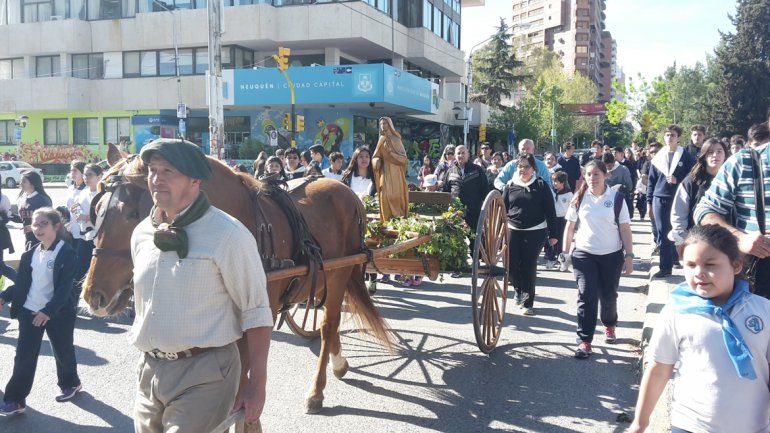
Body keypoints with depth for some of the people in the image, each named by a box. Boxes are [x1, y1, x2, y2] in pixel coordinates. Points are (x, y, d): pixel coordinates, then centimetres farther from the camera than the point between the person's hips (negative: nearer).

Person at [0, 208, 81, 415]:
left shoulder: (66, 253, -16)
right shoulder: (31, 253, 6)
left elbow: (65, 287, -22)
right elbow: (22, 283, 12)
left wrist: (48, 311, -30)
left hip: (58, 313, -5)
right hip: (29, 311, 5)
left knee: (63, 351, 15)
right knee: (24, 356, 5)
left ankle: (71, 383, 38)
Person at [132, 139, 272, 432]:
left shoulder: (228, 235, -15)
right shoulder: (141, 234, 6)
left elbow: (255, 312, -13)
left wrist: (257, 384, -14)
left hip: (204, 374, -6)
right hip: (149, 371, 7)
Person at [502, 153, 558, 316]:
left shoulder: (541, 185, -1)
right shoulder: (510, 186, 6)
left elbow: (550, 211, 0)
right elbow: (503, 209, 10)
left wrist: (553, 234, -3)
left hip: (535, 232, -3)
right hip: (513, 230, 3)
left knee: (529, 266, -2)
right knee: (511, 265, 2)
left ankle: (527, 303, 7)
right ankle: (519, 289, 32)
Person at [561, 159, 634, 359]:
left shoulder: (616, 198, -5)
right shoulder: (579, 198, 0)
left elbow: (625, 228, -4)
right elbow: (570, 226, 7)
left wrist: (629, 255, -6)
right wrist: (566, 251, 6)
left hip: (612, 255, 0)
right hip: (584, 254, 0)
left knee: (608, 296, 13)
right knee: (587, 297, -7)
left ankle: (609, 325, 42)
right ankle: (584, 341, -3)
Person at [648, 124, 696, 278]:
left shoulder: (686, 156, 3)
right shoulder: (658, 157, 11)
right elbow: (651, 181, 11)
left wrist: (678, 180, -13)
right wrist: (649, 202, 8)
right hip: (660, 199, 2)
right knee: (662, 233, 1)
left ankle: (670, 262, 17)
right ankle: (665, 267, 6)